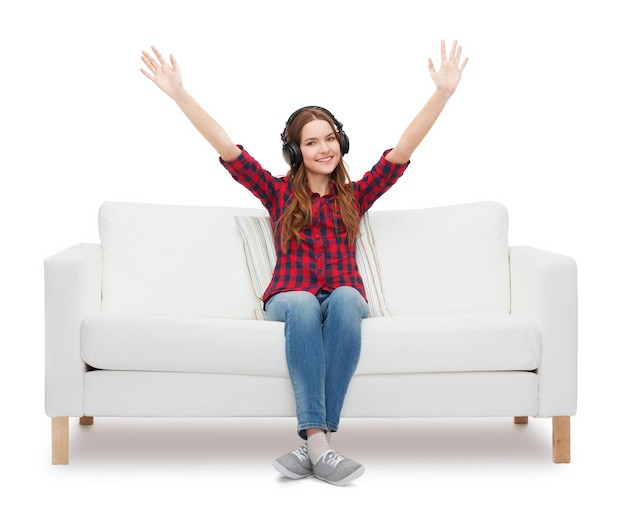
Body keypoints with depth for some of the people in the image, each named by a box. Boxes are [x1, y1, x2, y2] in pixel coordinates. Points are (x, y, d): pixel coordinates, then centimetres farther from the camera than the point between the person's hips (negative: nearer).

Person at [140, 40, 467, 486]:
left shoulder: (355, 195, 18)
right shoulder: (279, 193, 16)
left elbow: (404, 148, 9)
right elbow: (226, 148, 8)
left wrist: (444, 93, 0)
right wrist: (180, 94, 0)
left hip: (345, 299, 1)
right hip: (289, 298, -1)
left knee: (345, 298, -35)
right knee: (303, 303, -37)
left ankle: (314, 442, -40)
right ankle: (319, 444, -47)